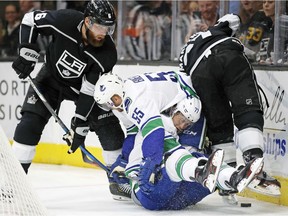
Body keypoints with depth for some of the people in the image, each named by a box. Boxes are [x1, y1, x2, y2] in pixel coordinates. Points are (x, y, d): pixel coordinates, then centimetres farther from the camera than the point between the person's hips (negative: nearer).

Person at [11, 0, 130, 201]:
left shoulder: (107, 53, -30)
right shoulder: (64, 20, -33)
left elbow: (89, 91, -27)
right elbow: (30, 20, -15)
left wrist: (80, 126, -28)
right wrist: (27, 54, -22)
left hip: (85, 84, 0)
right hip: (52, 77, 0)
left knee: (109, 128, -8)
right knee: (29, 123, -14)